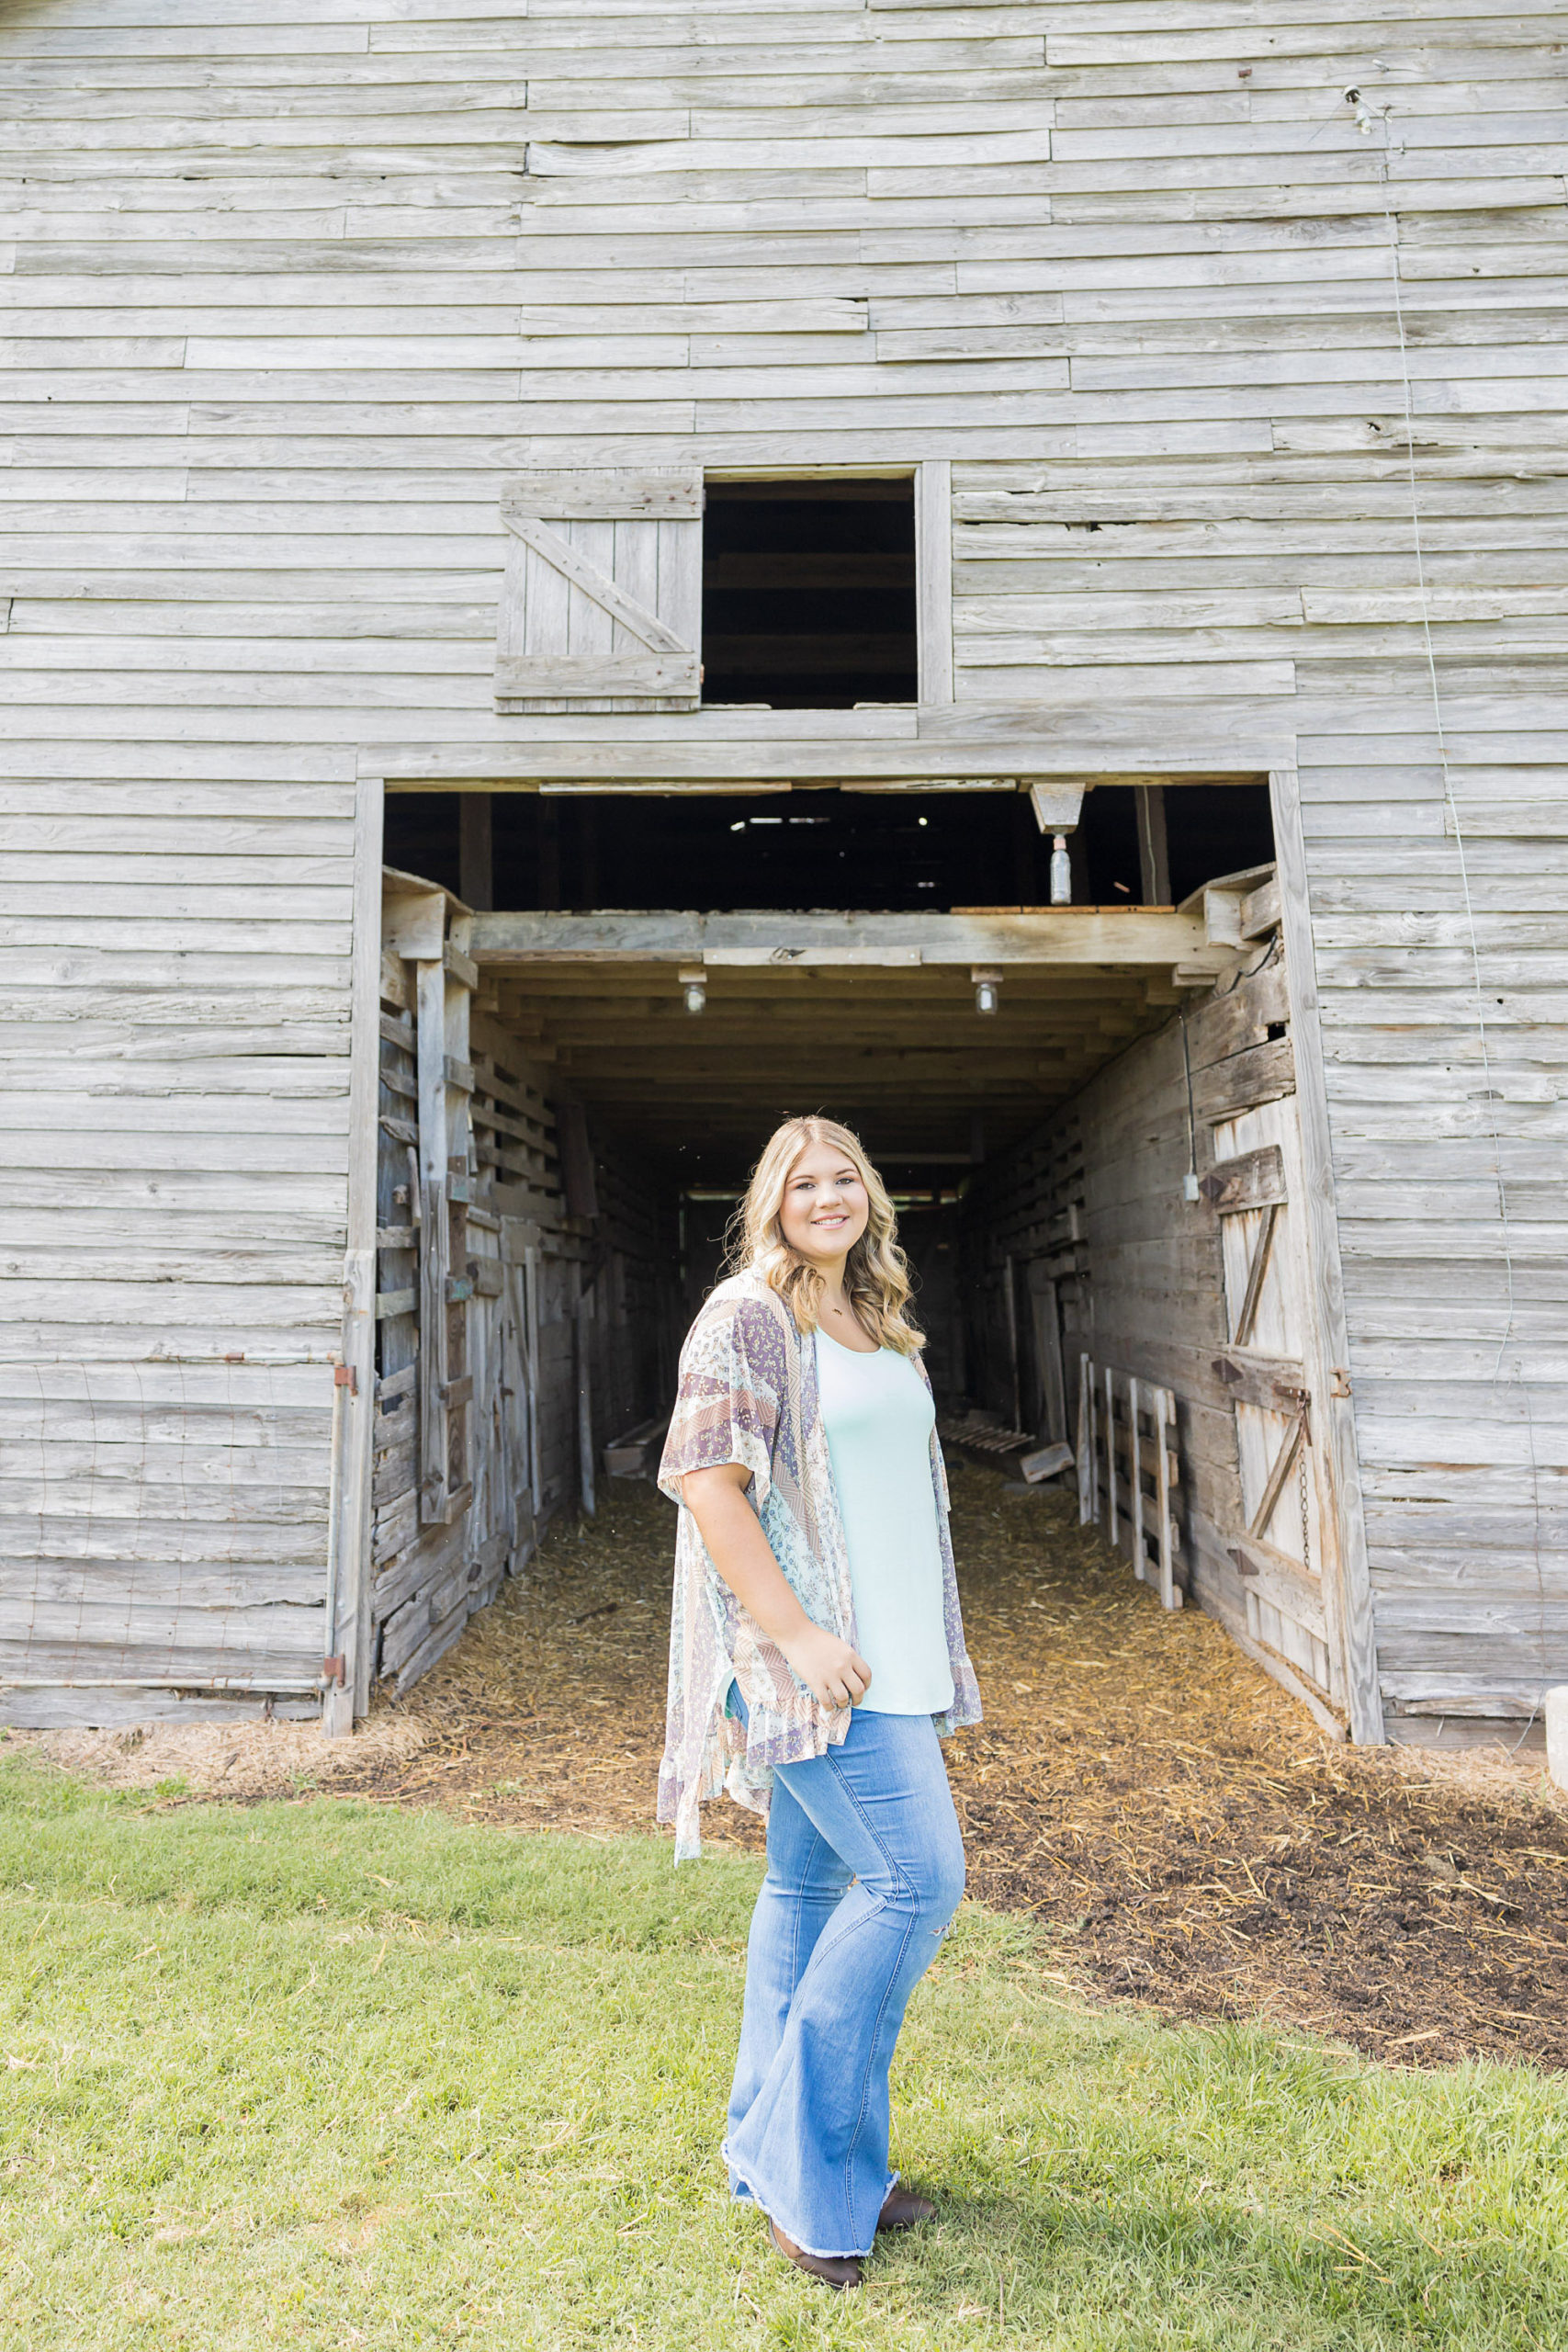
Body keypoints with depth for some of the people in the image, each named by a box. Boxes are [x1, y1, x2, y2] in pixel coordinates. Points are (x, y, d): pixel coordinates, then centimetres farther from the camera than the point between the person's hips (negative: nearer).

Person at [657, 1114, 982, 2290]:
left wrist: (925, 1647, 19)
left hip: (882, 1652, 8)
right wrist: (800, 1635, -21)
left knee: (814, 1887, 15)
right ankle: (814, 2173, 8)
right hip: (809, 1656, -8)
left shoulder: (879, 1324, 14)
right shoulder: (748, 1316, -11)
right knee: (917, 1876, -9)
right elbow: (704, 1479, -17)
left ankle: (777, 2157, 30)